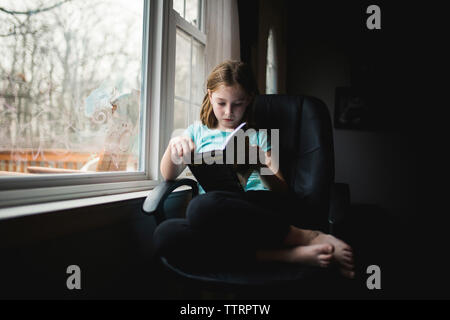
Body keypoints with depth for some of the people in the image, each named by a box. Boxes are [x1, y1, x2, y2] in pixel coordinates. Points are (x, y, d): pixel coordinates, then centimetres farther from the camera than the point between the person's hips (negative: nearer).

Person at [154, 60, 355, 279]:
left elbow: (282, 190, 11)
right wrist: (173, 145, -5)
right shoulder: (197, 132, 25)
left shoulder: (258, 134, 20)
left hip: (262, 203, -3)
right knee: (165, 234, -33)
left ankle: (308, 237, -25)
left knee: (203, 206, -37)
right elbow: (169, 176, 16)